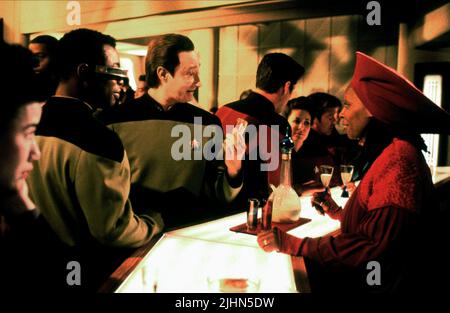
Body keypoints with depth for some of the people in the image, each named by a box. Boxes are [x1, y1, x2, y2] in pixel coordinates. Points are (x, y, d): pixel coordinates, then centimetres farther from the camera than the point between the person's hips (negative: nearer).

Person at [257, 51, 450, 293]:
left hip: (389, 282, -9)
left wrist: (292, 244, -22)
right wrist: (338, 213, 17)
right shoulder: (389, 153, 12)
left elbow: (375, 247, -25)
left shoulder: (398, 158, -19)